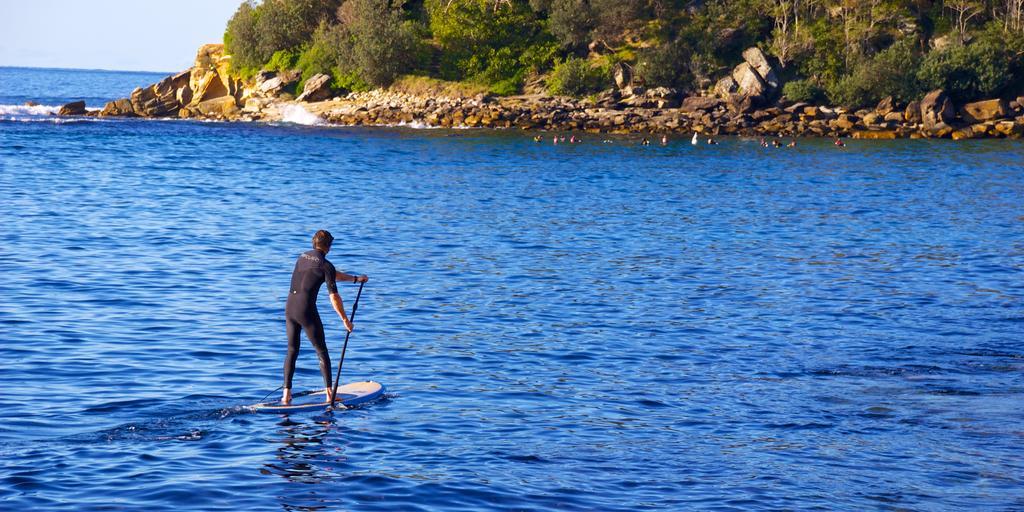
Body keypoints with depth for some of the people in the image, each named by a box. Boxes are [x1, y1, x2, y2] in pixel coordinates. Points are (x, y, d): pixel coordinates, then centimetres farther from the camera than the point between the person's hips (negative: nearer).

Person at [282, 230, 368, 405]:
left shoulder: (302, 257, 15)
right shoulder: (325, 265, -8)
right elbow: (334, 297, -10)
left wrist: (355, 279, 34)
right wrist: (345, 320, -1)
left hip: (290, 308, 6)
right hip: (306, 311, -6)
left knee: (292, 351, 14)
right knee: (322, 352, 5)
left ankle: (286, 394, 9)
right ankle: (329, 394, 5)